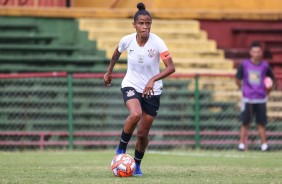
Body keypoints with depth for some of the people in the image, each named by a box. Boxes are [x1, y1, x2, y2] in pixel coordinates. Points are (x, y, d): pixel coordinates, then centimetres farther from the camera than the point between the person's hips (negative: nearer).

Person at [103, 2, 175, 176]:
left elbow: (171, 67, -24)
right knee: (135, 114, -33)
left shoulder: (157, 42, -19)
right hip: (131, 85, 0)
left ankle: (137, 164, 31)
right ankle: (121, 149, -10)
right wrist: (109, 72, 22)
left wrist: (153, 79, -37)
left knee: (143, 133, 4)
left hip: (152, 90, 0)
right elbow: (117, 53, 12)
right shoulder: (127, 40, -12)